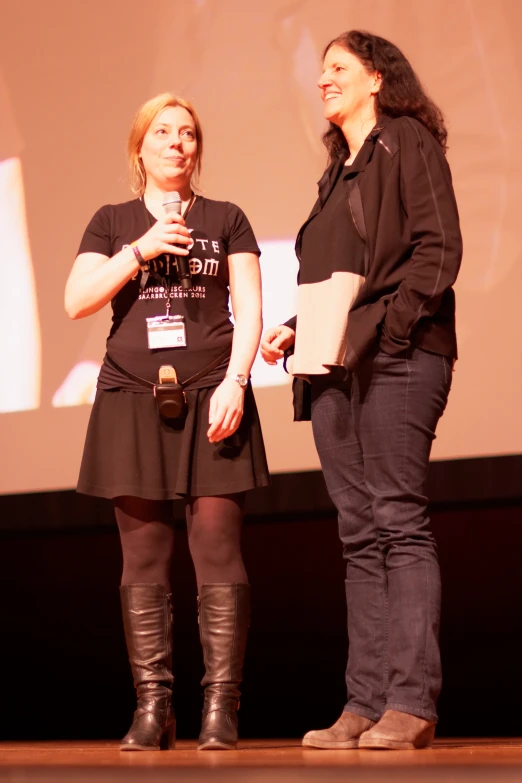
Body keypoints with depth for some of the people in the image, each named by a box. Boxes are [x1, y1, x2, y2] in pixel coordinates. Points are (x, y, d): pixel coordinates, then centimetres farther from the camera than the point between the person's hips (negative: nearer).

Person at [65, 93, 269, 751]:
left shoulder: (226, 220, 14)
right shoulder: (113, 222, 16)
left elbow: (249, 309, 6)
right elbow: (76, 301, 4)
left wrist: (234, 383, -8)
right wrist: (141, 252, -6)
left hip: (210, 399, -1)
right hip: (132, 399, 1)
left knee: (218, 553, -9)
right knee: (143, 560, -2)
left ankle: (221, 706, -7)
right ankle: (152, 708, 1)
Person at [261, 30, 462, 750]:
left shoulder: (408, 142, 2)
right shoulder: (340, 170, 24)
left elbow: (438, 247, -8)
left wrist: (388, 327, -17)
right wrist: (295, 331, 9)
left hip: (394, 357, -8)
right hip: (332, 364, 8)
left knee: (397, 521, -11)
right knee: (359, 533, 4)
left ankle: (412, 702, -11)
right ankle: (366, 702, 3)